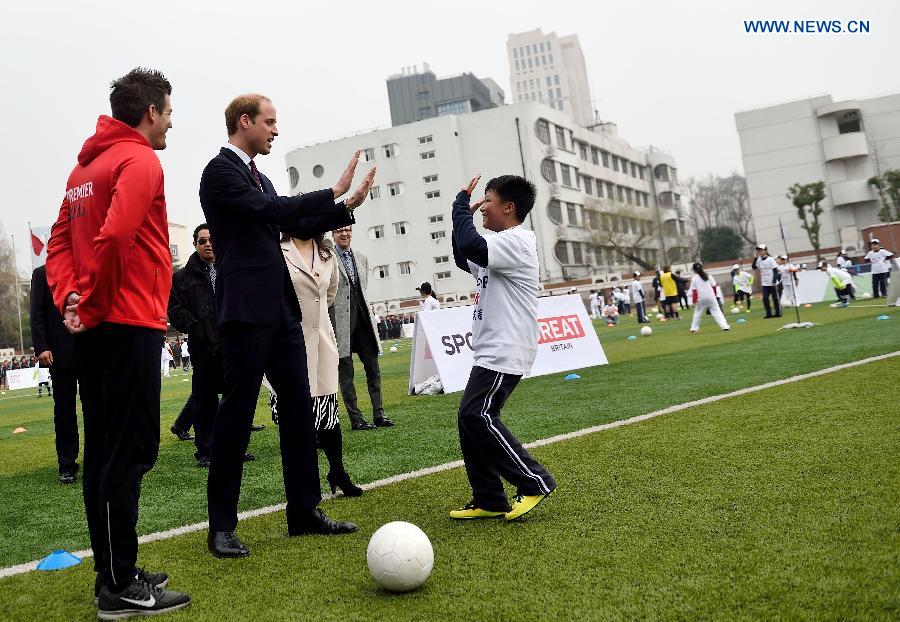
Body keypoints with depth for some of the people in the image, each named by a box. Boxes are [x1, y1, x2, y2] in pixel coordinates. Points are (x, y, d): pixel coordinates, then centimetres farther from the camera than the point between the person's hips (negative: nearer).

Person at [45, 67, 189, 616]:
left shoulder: (85, 167, 18)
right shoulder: (140, 161, -9)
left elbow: (62, 241, 16)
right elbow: (114, 236, -21)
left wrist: (70, 299, 4)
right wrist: (89, 303, -11)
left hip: (94, 328, 9)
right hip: (130, 325, -9)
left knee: (104, 451, 12)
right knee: (131, 452, -6)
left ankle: (114, 572, 20)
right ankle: (120, 589, -1)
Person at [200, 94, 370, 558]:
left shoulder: (258, 177, 20)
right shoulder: (220, 171, -7)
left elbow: (296, 224, 24)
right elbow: (269, 210, -19)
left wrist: (348, 207, 14)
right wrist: (334, 192, -15)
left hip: (281, 310, 9)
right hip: (246, 311, -9)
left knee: (298, 408, 9)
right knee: (236, 414, -4)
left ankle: (304, 511, 17)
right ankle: (221, 527, 5)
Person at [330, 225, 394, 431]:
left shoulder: (362, 258, 15)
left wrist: (365, 311, 16)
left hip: (362, 319, 6)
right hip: (340, 321, -6)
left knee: (373, 369, 6)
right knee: (345, 373, 1)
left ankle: (379, 414, 13)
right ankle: (355, 419, 5)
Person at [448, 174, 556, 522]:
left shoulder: (516, 241, -13)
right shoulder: (501, 244, 20)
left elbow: (469, 247, -30)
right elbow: (464, 260, 33)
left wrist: (461, 203, -15)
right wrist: (464, 214, 18)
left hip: (505, 352, -10)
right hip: (491, 352, 10)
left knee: (477, 415, -15)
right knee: (471, 418, 7)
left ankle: (535, 482, -4)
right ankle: (489, 500, 12)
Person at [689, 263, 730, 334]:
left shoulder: (694, 279, -2)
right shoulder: (708, 276, 3)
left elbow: (694, 291, -6)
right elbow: (714, 287, 3)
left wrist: (694, 302, -4)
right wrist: (714, 295, 19)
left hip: (701, 298, -1)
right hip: (711, 297, 1)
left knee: (697, 313, 15)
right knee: (717, 312, 4)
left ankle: (694, 329, 17)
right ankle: (725, 326, -4)